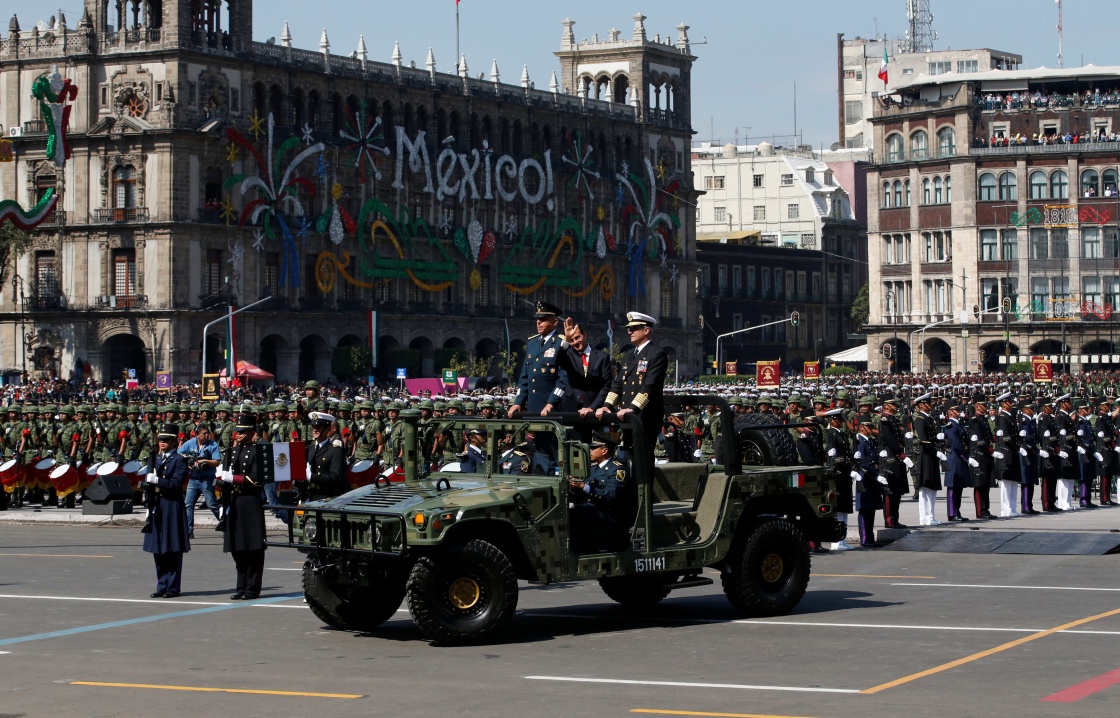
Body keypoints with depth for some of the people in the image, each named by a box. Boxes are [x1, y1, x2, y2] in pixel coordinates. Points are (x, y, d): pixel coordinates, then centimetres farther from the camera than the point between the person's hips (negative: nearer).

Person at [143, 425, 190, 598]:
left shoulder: (179, 460, -5)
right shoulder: (156, 458, 16)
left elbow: (176, 484, -14)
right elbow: (150, 481, 18)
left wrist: (157, 480, -23)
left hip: (172, 508, -7)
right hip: (156, 507, 7)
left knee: (173, 550, -2)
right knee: (158, 550, 8)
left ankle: (172, 587, 1)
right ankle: (162, 586, 15)